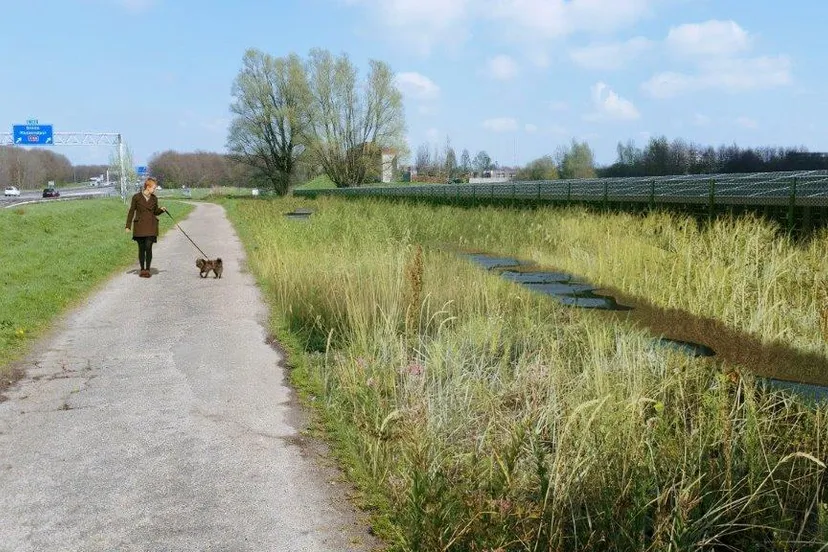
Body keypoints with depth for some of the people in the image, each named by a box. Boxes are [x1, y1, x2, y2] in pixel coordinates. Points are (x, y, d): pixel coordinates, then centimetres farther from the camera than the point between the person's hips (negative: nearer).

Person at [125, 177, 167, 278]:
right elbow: (131, 211, 3)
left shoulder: (154, 198, 8)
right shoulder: (136, 197, -1)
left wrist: (161, 209, -4)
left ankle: (147, 269, 1)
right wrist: (128, 226, 0)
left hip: (151, 226, 1)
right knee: (141, 248, 3)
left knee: (148, 247, -8)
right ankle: (142, 269, 14)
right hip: (140, 226, -1)